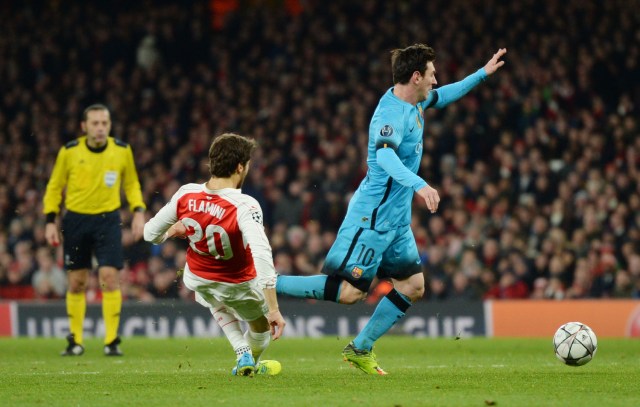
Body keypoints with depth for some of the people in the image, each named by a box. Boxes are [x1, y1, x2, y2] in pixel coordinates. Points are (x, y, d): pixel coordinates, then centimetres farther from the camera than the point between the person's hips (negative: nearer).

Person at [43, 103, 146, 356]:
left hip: (108, 219, 0)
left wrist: (138, 211, -3)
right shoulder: (69, 152, -5)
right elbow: (54, 187, 6)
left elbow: (131, 184, 11)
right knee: (76, 281, 5)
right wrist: (51, 221, -1)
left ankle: (112, 340, -5)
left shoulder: (122, 151, -2)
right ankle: (75, 340, 17)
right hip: (75, 219, 0)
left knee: (109, 277, -12)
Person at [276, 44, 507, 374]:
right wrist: (418, 184, -55)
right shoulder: (392, 114, -22)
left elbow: (441, 97, 31)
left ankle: (360, 350, 15)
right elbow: (384, 155, -41)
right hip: (373, 216, -10)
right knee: (349, 292, -13)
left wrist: (482, 74, 32)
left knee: (413, 285, 7)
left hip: (396, 218, 10)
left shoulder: (413, 103, 8)